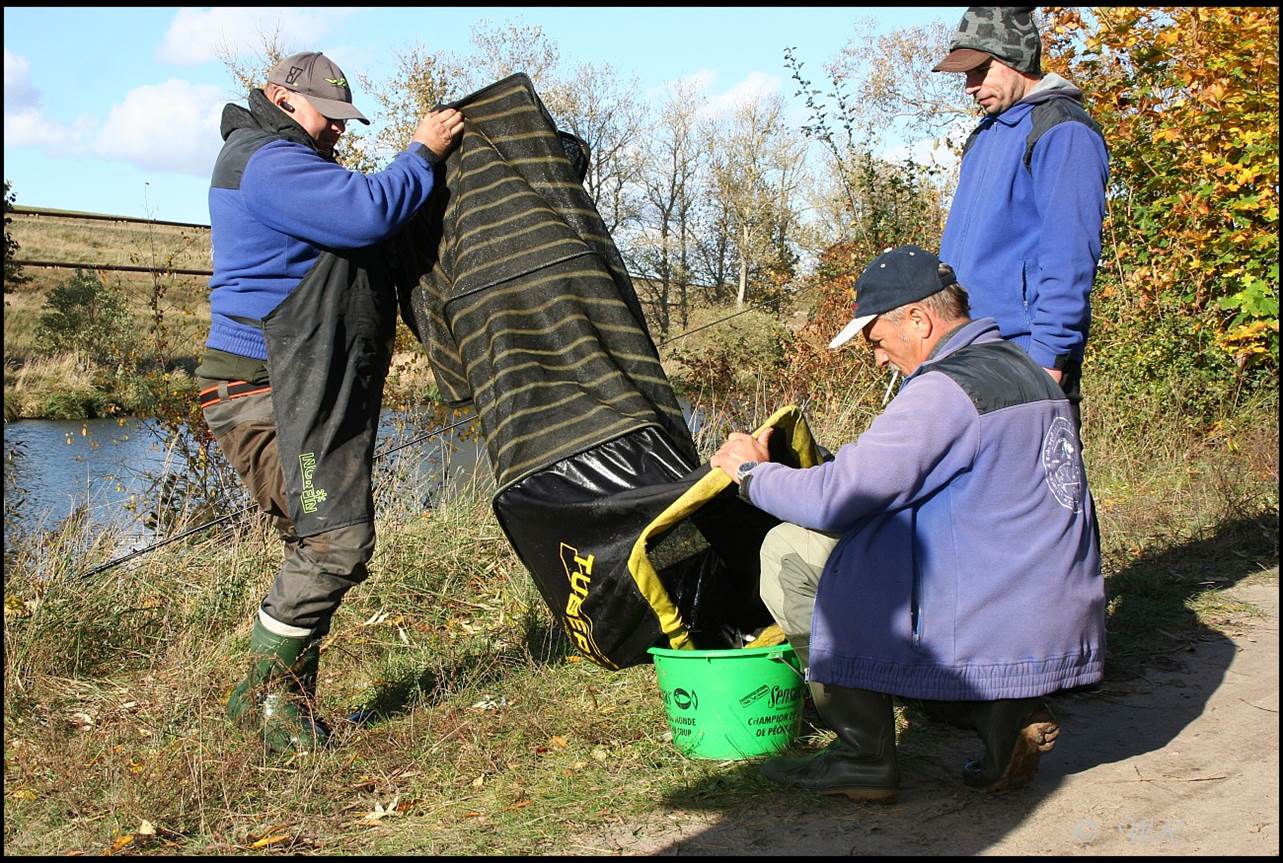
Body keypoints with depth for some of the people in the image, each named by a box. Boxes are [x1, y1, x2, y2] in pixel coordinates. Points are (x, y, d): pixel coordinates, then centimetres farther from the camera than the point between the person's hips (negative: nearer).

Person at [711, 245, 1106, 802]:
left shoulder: (944, 389, -16)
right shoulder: (1028, 372, 14)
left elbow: (835, 500, -18)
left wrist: (753, 471, 2)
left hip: (992, 625, -9)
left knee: (790, 550, -2)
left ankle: (863, 755, 0)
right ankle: (1003, 709, 10)